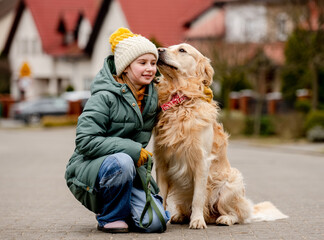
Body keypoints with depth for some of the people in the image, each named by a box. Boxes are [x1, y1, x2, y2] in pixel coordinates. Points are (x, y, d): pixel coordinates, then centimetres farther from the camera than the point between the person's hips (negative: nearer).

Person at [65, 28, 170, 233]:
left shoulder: (153, 95, 7)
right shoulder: (105, 97, -13)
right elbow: (85, 141, -20)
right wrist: (131, 149, -22)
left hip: (130, 171, 5)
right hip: (88, 169, -5)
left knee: (155, 222, -18)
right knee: (121, 162, -38)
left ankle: (121, 212, 16)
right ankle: (109, 218, -12)